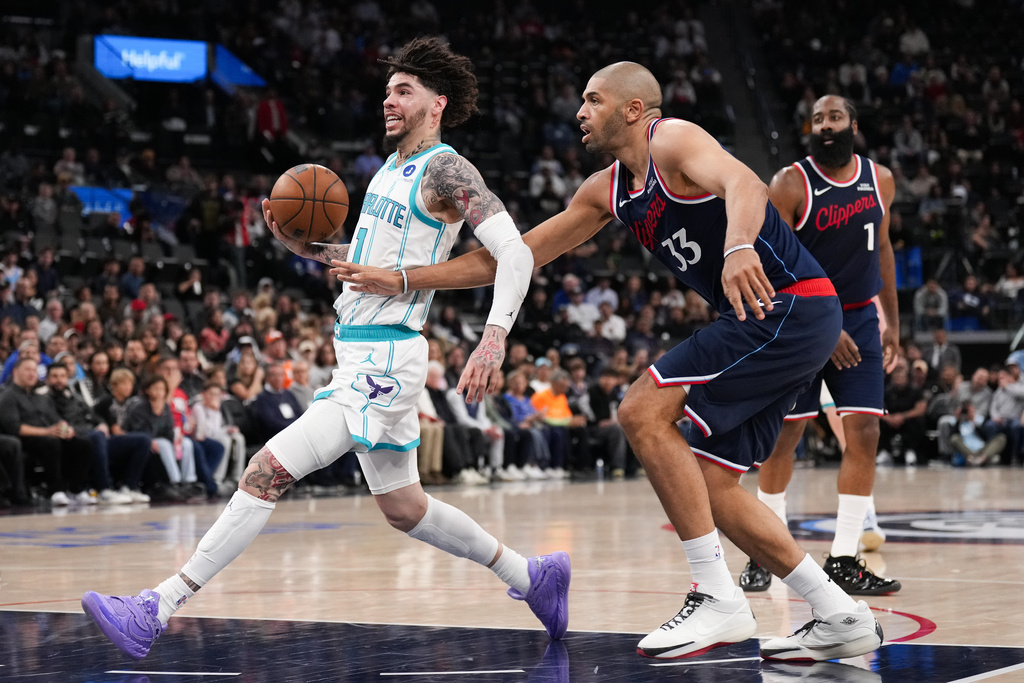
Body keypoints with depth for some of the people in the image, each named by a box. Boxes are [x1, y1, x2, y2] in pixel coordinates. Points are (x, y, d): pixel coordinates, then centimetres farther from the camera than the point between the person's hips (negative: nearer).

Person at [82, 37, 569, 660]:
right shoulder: (391, 168, 17)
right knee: (403, 508, 19)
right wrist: (306, 247, 10)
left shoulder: (447, 171, -11)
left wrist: (496, 334, -34)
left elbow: (515, 251, -20)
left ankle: (158, 610, -17)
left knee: (267, 471, -16)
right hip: (360, 355, 10)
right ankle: (533, 576, 31)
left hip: (384, 361, -10)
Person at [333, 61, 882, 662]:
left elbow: (744, 184, -31)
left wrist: (738, 247, -53)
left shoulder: (675, 140, -9)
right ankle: (842, 618, 14)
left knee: (644, 412, -16)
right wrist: (401, 281, 16)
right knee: (711, 486, 8)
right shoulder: (608, 192, 17)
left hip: (791, 305, -10)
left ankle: (720, 600, -15)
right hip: (772, 319, 10)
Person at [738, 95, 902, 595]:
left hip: (859, 319, 4)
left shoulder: (880, 180, 2)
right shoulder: (790, 185, -13)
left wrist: (892, 322, 13)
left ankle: (843, 562, -2)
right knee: (784, 436, 0)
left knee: (864, 434, -6)